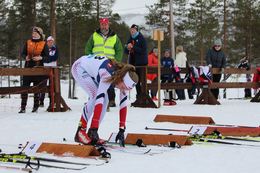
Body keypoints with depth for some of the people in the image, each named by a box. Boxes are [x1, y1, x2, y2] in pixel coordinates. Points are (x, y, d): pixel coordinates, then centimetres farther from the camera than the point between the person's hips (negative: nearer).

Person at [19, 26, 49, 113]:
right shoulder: (28, 43, 9)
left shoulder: (44, 44, 2)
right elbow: (22, 53, 12)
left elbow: (47, 57, 1)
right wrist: (25, 57, -9)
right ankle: (23, 107, 1)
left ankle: (35, 107, 14)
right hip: (28, 68, 2)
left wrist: (41, 58, -18)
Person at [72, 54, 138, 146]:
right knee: (95, 96, -26)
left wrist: (122, 130, -14)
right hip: (79, 67, -7)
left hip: (92, 72, 7)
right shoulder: (107, 76, -39)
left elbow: (123, 104, -13)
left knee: (105, 100, -8)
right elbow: (99, 101, -44)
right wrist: (94, 129, -46)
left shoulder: (124, 80, -17)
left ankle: (91, 134, 1)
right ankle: (80, 132, -18)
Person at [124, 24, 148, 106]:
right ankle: (139, 98, 12)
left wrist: (133, 47, -18)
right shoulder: (130, 39, 15)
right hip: (133, 62, 7)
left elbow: (143, 51, -15)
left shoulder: (141, 39, -4)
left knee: (142, 80, -10)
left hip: (141, 63, -7)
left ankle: (141, 98, -9)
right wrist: (127, 48, -7)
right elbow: (126, 51, 16)